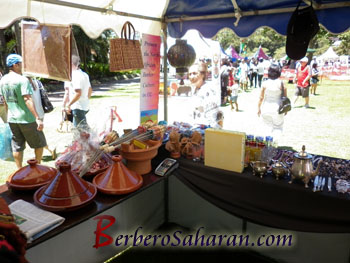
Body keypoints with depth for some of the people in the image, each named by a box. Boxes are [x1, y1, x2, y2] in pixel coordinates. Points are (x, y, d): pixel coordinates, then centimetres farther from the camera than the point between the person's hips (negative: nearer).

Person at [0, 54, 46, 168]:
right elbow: (27, 100, -24)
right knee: (39, 143, 10)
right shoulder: (22, 80, -15)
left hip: (12, 119, 7)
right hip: (26, 118, -7)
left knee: (17, 146, 13)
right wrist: (38, 118, -28)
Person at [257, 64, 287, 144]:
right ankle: (275, 142, -4)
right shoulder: (281, 83, -9)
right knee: (278, 127, 14)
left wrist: (259, 108, 9)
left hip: (266, 108, 1)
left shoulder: (265, 83, -7)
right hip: (277, 108, -1)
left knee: (268, 127, 15)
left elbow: (261, 98, -3)